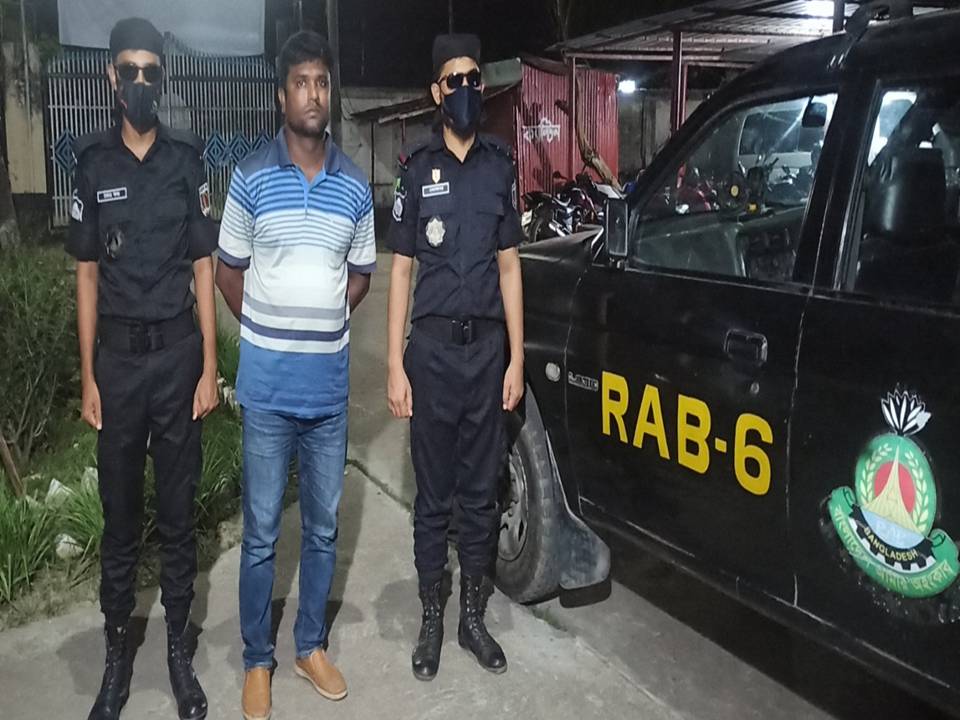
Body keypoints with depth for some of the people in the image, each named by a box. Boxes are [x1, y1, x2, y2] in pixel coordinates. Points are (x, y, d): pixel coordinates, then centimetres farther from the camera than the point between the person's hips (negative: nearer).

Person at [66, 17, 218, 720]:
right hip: (117, 356, 1)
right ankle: (118, 650, 22)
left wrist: (210, 368, -2)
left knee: (178, 511, 8)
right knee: (119, 512, 8)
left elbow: (204, 270, 2)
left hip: (177, 352, -1)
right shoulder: (92, 163, 4)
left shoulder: (189, 159, 1)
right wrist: (88, 377, 2)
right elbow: (88, 275, 6)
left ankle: (179, 647, 21)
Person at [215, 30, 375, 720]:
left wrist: (321, 324, 6)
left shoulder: (355, 185, 4)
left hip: (329, 379, 3)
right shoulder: (251, 178, -3)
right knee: (262, 532, 6)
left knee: (323, 527, 13)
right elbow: (229, 270, 5)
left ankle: (311, 644, 31)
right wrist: (272, 329, 4)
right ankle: (257, 660, 22)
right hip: (268, 379, -3)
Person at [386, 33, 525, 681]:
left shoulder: (501, 166, 8)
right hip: (433, 348, -2)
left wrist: (516, 359, 3)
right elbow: (401, 270, 2)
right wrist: (394, 367, -5)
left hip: (488, 347, 2)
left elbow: (509, 266, 9)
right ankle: (432, 619, 19)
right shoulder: (418, 169, 3)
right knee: (434, 495, 6)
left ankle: (474, 615, 23)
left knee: (482, 493, 8)